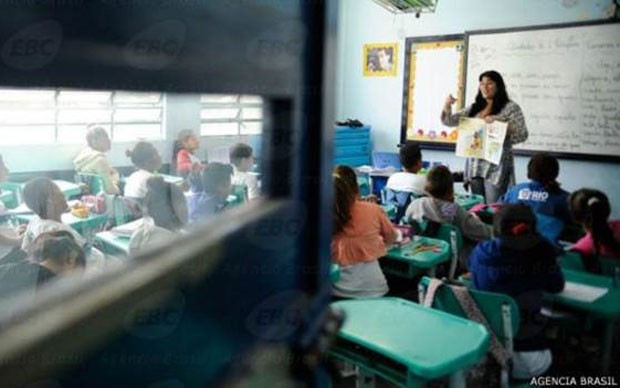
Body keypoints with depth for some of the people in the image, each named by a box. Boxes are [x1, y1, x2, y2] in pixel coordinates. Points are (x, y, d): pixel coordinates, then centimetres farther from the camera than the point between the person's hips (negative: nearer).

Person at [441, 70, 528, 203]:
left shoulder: (510, 107, -1)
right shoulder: (474, 108, 13)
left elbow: (522, 135, -7)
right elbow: (449, 121, 12)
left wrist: (500, 122, -19)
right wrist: (447, 106, -8)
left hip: (496, 166, -5)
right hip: (475, 165, 5)